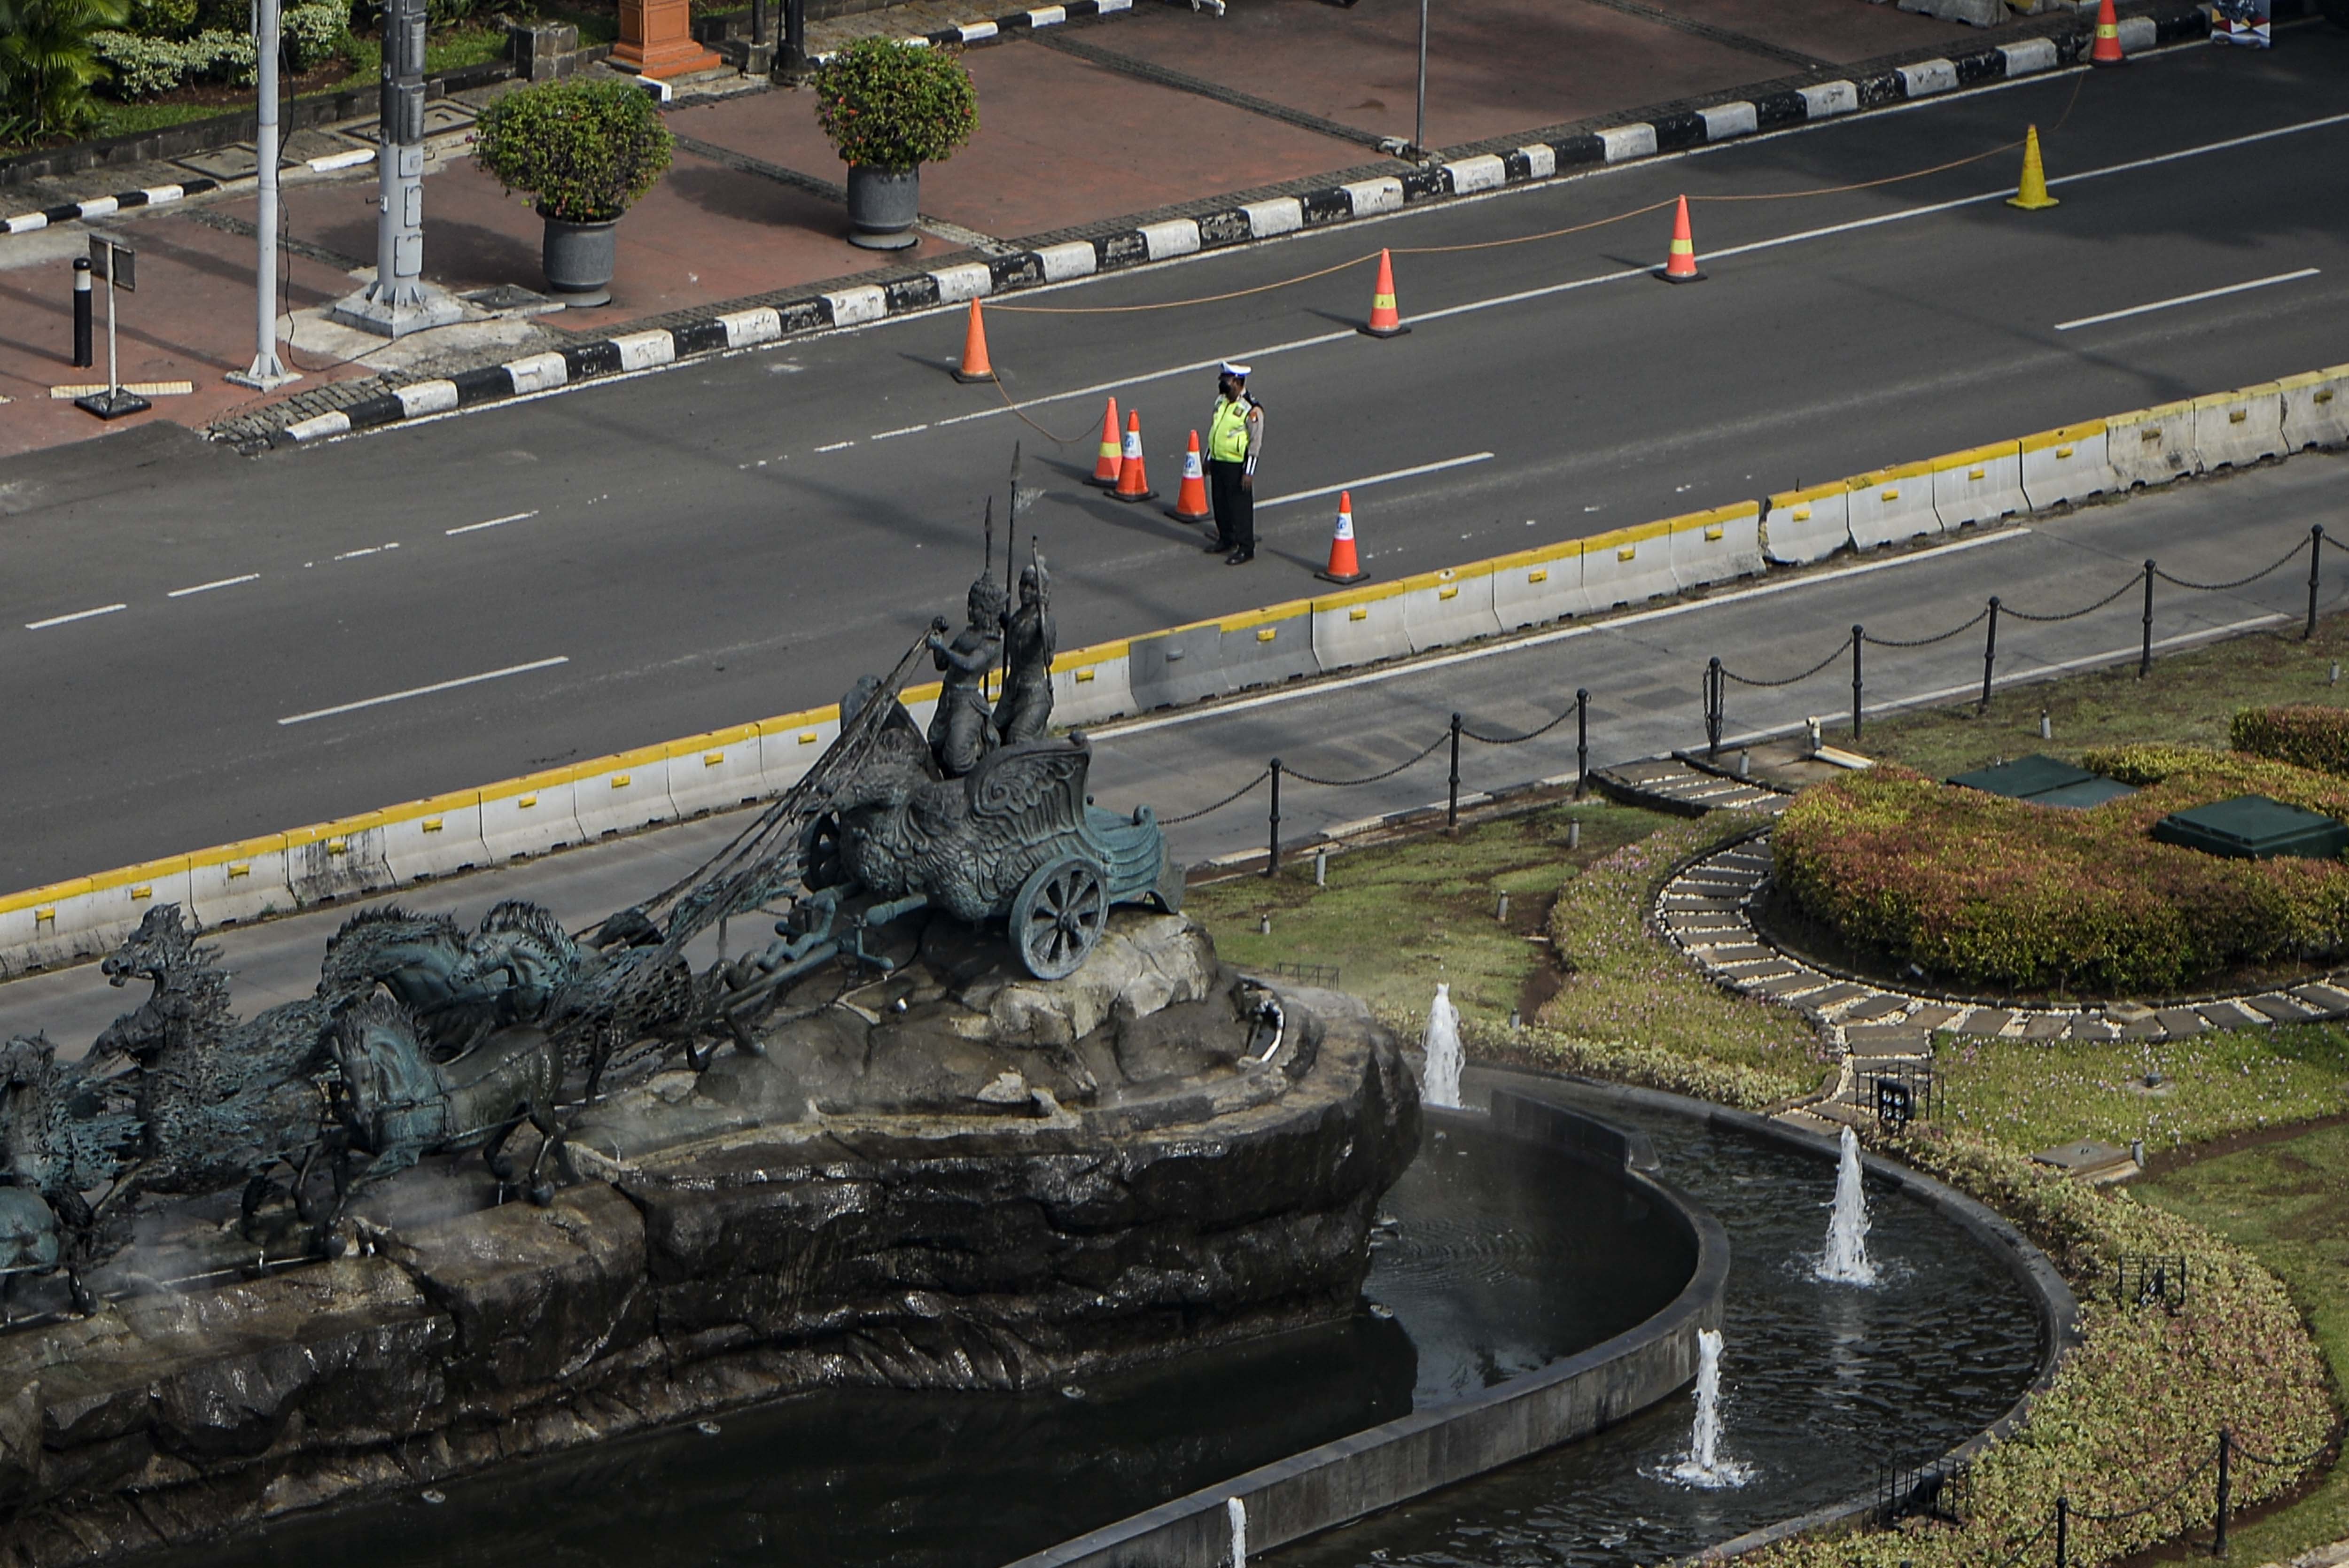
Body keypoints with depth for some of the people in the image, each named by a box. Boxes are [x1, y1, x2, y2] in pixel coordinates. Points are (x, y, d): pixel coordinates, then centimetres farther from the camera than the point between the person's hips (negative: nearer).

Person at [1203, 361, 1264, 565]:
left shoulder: (1251, 410, -18)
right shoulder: (1221, 401, 7)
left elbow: (1256, 443, -17)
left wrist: (1249, 472, -18)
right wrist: (1208, 460, 21)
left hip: (1237, 467, -8)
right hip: (1218, 463, 8)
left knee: (1240, 507, -1)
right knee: (1220, 504, 17)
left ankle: (1246, 549, 7)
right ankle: (1226, 540, 34)